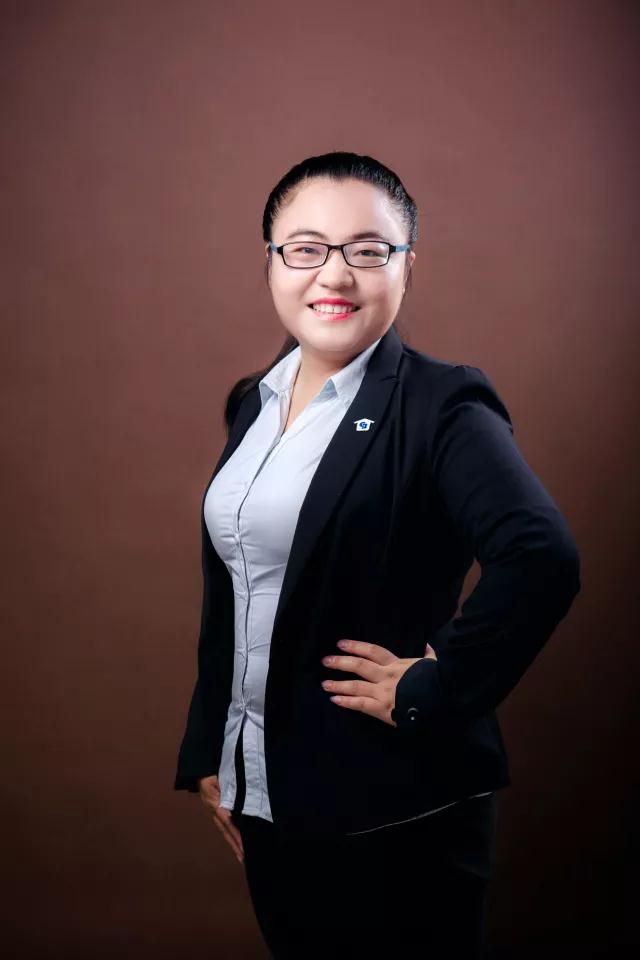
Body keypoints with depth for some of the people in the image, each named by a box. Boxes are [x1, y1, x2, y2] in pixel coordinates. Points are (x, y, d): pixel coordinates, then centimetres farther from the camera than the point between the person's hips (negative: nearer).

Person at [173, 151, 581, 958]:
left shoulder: (441, 407, -15)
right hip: (262, 798, 7)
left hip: (395, 820, -6)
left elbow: (542, 560, -31)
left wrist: (429, 693, -23)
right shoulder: (253, 403, 8)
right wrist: (207, 758, 14)